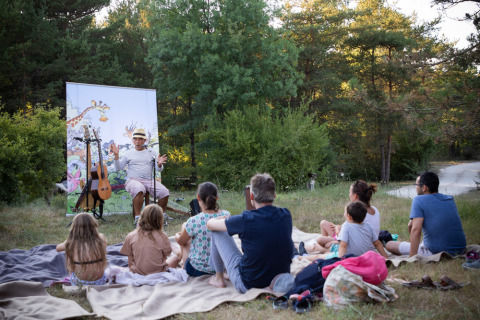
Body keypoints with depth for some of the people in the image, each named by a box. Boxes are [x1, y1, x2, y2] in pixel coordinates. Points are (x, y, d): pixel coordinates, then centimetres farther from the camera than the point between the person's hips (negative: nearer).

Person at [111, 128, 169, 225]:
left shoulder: (151, 152, 17)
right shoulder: (129, 153, 15)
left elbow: (159, 169, 10)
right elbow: (118, 167, 8)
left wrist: (159, 164, -13)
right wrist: (116, 155, -6)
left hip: (149, 180, 2)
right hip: (133, 180, -2)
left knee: (164, 192, -23)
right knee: (139, 190, -39)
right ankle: (137, 218, -33)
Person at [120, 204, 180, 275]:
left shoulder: (131, 236, -8)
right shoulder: (162, 236, -13)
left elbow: (130, 263, -3)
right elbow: (164, 258, -3)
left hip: (138, 272, 3)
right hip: (158, 273, -3)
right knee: (177, 255, 19)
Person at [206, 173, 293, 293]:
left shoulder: (245, 220, -22)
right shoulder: (286, 215, -9)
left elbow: (210, 224, -6)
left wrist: (225, 219, 17)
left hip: (248, 285, -5)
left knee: (218, 232, 6)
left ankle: (219, 279, 24)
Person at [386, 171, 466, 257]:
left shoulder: (419, 200, -11)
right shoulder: (450, 199, 9)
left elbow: (416, 230, -22)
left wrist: (412, 257, -21)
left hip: (436, 253, -7)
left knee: (389, 245, 2)